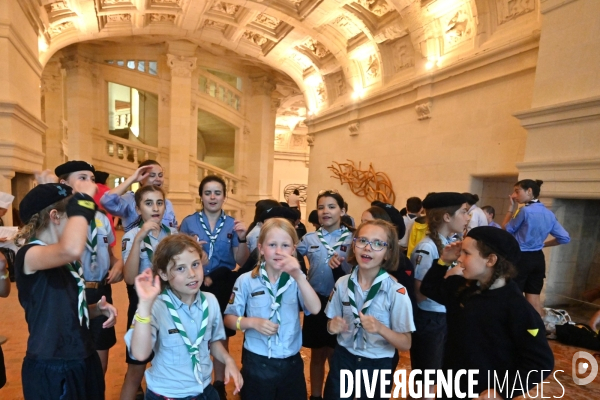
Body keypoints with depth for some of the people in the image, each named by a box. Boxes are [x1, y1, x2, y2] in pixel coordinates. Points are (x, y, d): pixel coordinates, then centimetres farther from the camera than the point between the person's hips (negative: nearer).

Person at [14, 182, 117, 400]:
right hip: (51, 370, -8)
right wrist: (83, 199, -28)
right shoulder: (29, 255, -18)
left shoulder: (67, 260, 8)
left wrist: (97, 309, -1)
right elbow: (72, 249, -43)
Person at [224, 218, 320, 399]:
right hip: (257, 362, -1)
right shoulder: (246, 280, -9)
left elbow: (315, 309, -20)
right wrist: (252, 322, -20)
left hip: (291, 363, 2)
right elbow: (229, 318, -2)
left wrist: (298, 276, -31)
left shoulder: (296, 279, -5)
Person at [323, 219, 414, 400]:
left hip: (377, 366, -2)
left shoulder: (396, 292, -19)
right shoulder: (342, 283, -8)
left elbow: (405, 344, -13)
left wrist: (380, 328, -30)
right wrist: (333, 326, -17)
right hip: (343, 359, 3)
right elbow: (332, 324, 5)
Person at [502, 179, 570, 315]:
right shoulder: (549, 214, 6)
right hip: (538, 259, 7)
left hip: (521, 258, -7)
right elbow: (565, 238, 9)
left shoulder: (525, 210, -17)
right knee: (534, 299, 15)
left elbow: (506, 229, -4)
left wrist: (512, 207, 1)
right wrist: (543, 243, 14)